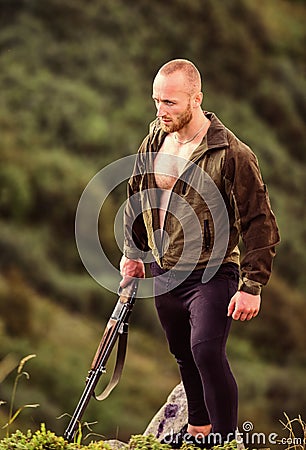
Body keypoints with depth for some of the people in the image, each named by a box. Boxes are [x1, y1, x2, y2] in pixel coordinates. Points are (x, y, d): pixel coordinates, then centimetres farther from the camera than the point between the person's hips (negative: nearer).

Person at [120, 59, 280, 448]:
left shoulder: (231, 154, -18)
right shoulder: (153, 142, 3)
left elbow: (258, 223, -15)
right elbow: (135, 198, 20)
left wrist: (252, 287, -17)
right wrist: (132, 252, 17)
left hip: (212, 273, -7)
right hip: (164, 271, 7)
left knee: (206, 350, -23)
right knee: (183, 354, 16)